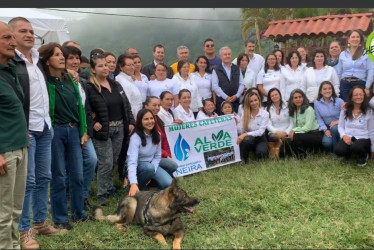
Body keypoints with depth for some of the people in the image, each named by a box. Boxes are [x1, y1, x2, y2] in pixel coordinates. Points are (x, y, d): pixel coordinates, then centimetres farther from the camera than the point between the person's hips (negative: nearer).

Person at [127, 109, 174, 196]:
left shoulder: (157, 135, -7)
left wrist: (152, 173, -16)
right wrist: (133, 184, -50)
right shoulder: (135, 137, -26)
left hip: (152, 164, 5)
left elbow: (158, 156, 1)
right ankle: (139, 187, -7)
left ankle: (148, 179, 13)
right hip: (138, 166, -5)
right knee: (149, 168, -37)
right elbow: (132, 161, -36)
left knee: (168, 183, -16)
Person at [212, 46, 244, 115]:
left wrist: (237, 95, -5)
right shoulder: (216, 70, 4)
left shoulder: (237, 69, 15)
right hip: (221, 101, -3)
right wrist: (226, 97, -11)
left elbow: (241, 84, 11)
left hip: (235, 100, 3)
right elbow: (215, 86, -5)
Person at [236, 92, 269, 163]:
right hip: (248, 138, 1)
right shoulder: (244, 113, -3)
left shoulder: (265, 113, -9)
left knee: (261, 153, -33)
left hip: (260, 139, -1)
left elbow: (261, 131, -19)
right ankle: (242, 158, -10)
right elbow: (240, 131, -8)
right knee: (247, 139, -36)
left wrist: (245, 134, -30)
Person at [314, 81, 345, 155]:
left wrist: (338, 122, -26)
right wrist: (325, 130, -14)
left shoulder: (339, 101, -12)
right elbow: (319, 118, -3)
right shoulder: (317, 103, -5)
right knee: (326, 143, -27)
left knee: (334, 128, -37)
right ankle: (331, 150, 13)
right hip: (327, 127, 1)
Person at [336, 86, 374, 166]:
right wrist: (344, 136, -15)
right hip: (348, 138, 1)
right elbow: (340, 126, 8)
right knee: (338, 150, -32)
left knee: (356, 147, -38)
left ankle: (363, 155, 2)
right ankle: (348, 153, 9)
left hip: (363, 139, -1)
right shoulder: (345, 110, 3)